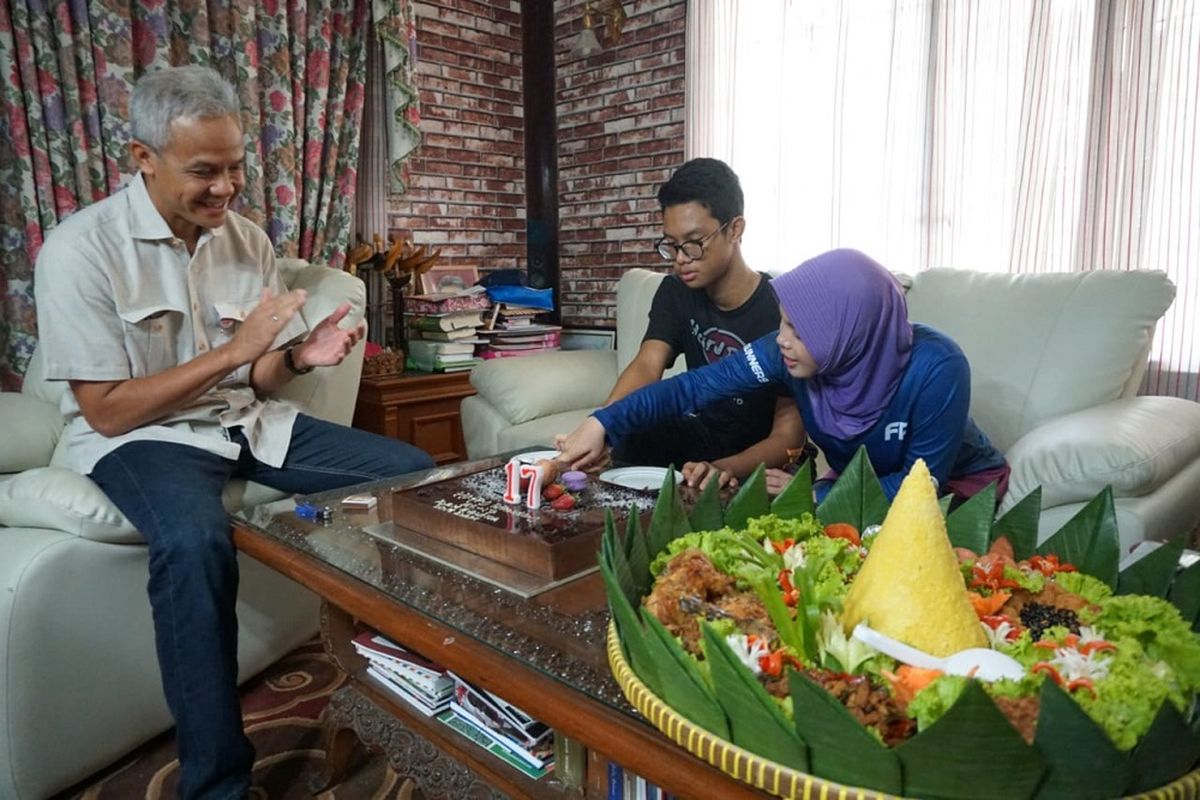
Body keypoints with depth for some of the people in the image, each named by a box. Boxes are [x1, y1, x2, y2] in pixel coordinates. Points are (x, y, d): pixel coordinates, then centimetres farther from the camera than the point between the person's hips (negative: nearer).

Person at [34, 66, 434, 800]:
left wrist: (299, 358, -15)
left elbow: (260, 380, 8)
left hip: (249, 424, 6)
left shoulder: (249, 240, 4)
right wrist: (232, 350, -22)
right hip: (139, 435, -5)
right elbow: (108, 411, -16)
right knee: (195, 542, -40)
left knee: (415, 474, -5)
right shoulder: (82, 248, -13)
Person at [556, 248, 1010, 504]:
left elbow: (924, 479, -24)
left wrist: (815, 495, -26)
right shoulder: (786, 353, -24)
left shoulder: (935, 369, -34)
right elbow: (694, 387, -23)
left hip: (957, 489, -3)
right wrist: (603, 424, -31)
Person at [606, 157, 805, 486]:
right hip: (700, 437, 4)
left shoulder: (781, 308, -22)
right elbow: (646, 366, -22)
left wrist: (723, 469, -44)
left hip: (759, 458, -3)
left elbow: (788, 436, -23)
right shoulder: (675, 293, -5)